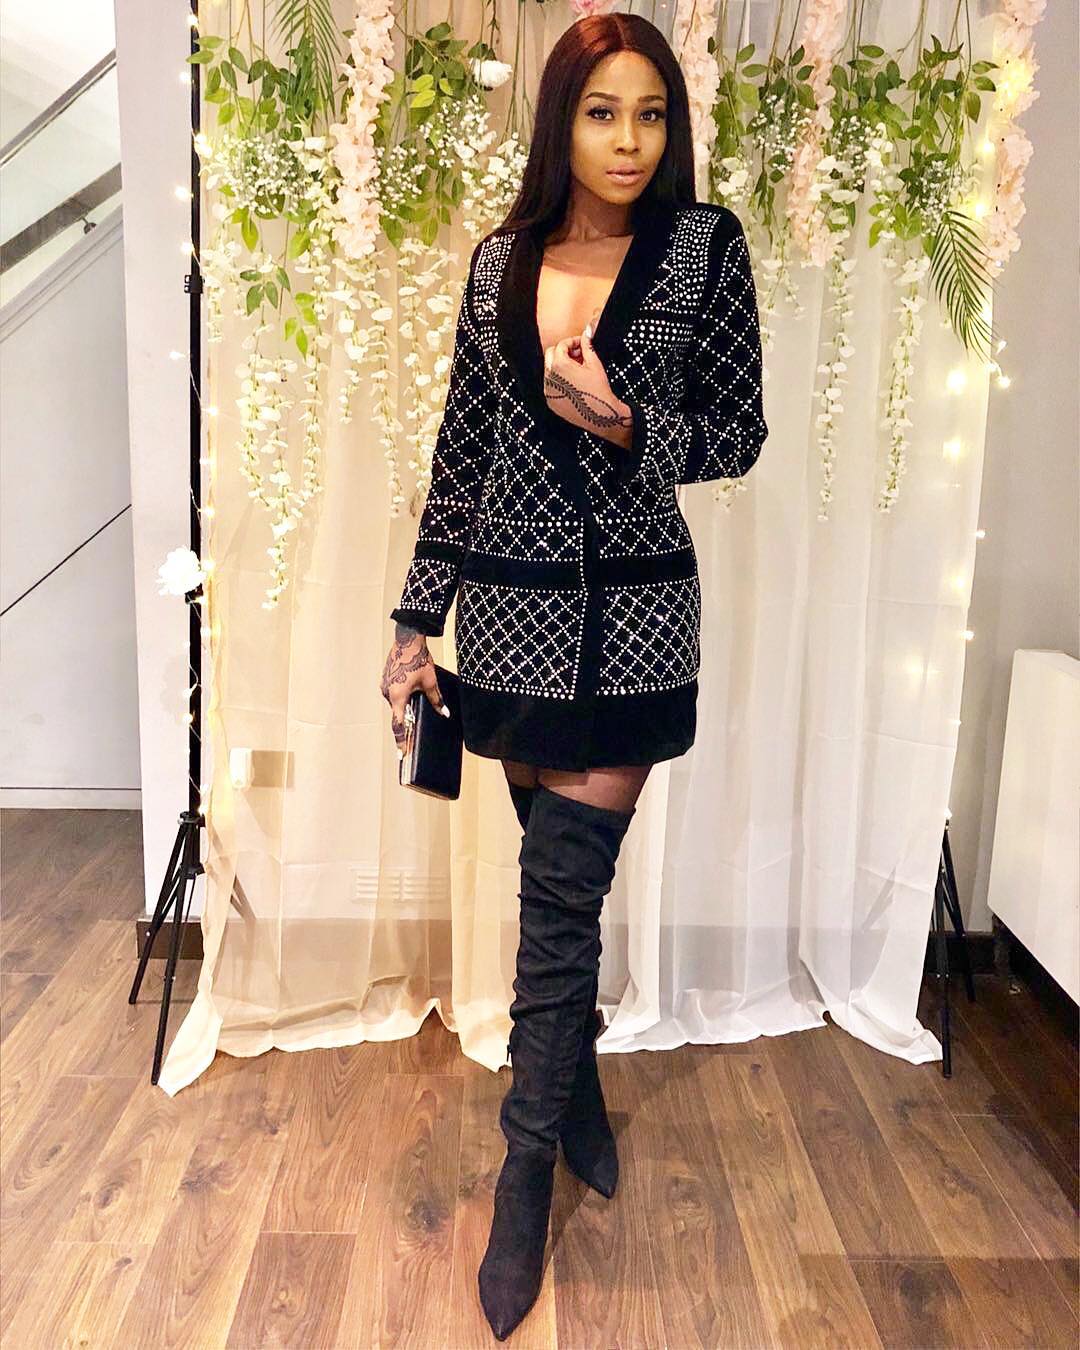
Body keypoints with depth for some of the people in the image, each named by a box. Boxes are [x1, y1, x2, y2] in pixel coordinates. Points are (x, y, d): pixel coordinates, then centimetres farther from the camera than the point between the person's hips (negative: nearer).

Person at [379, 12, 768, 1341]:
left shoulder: (704, 244, -1)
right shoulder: (501, 258, 6)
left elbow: (738, 434, 1)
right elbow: (461, 451, 7)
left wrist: (622, 423, -19)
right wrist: (417, 618, 6)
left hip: (629, 611, -3)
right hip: (510, 603, 3)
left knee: (561, 895, -1)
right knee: (561, 880, 13)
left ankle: (526, 1180, 17)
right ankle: (579, 1091, 37)